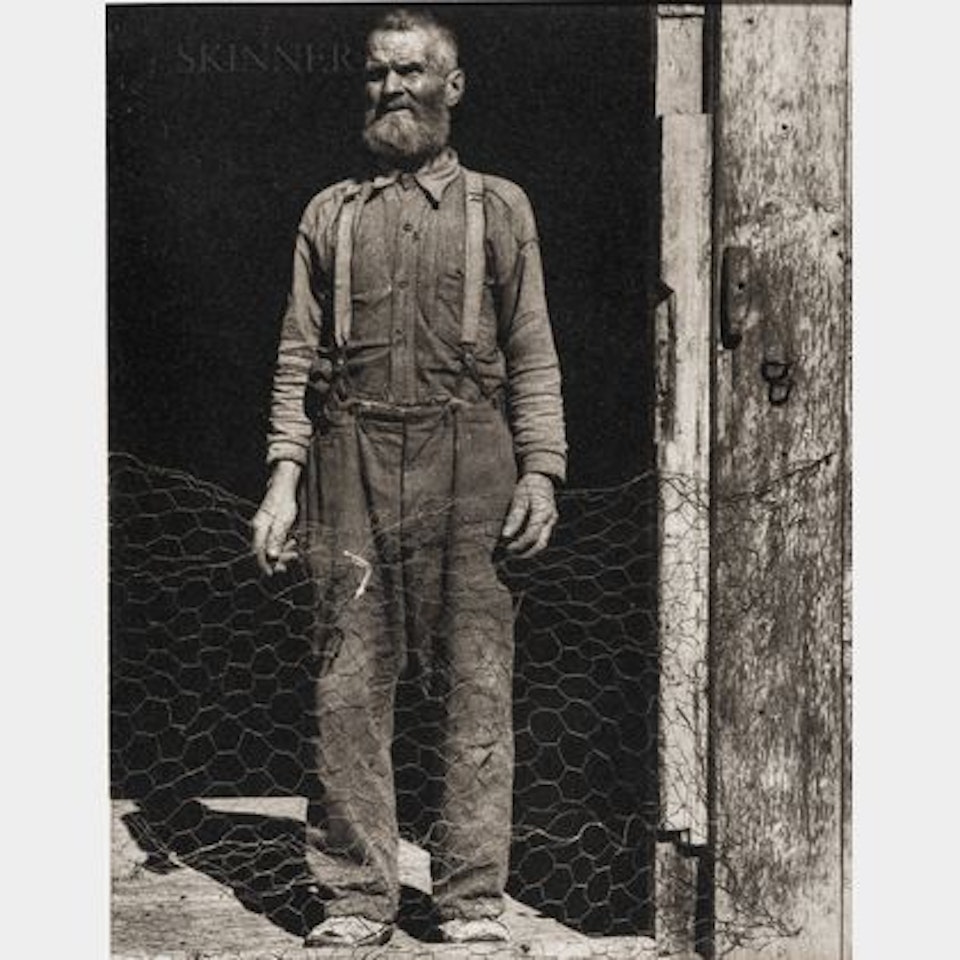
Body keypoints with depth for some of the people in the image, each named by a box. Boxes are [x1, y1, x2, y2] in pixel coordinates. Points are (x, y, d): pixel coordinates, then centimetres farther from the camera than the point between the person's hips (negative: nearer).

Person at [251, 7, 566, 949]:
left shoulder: (498, 208, 13)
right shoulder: (330, 214, 16)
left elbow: (532, 353, 10)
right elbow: (299, 354, 13)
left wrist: (540, 472, -2)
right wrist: (284, 476, 2)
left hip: (467, 461, -1)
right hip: (352, 461, 1)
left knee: (476, 685, -3)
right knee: (349, 686, -1)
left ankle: (472, 900, 3)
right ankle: (354, 898, 5)